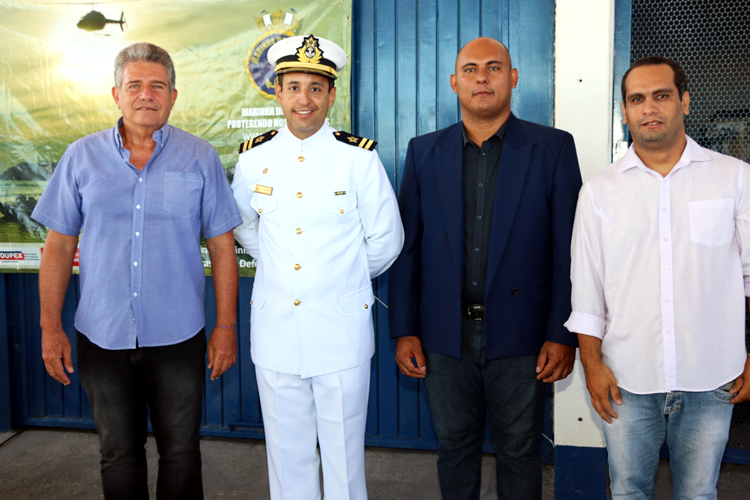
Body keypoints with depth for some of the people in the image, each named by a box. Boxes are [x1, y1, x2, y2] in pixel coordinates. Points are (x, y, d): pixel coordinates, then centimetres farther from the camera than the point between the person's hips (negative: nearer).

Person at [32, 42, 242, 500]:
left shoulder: (200, 158, 0)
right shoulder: (82, 157, 3)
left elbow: (222, 247, 0)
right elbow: (59, 246, 5)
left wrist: (226, 327, -3)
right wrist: (51, 328, 1)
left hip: (178, 338, -1)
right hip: (102, 339, 1)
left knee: (181, 453, 11)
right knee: (118, 455, 15)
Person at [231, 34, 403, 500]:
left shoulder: (359, 157, -6)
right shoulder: (254, 157, 3)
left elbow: (385, 240, 3)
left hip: (342, 333, -2)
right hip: (274, 332, 3)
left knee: (344, 453, 8)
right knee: (287, 453, 14)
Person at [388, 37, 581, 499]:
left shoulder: (554, 148, -1)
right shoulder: (424, 152, 6)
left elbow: (569, 249, -3)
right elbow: (407, 248, 5)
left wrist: (562, 335, -8)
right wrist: (404, 331, 1)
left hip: (519, 337, -2)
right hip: (444, 336, 2)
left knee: (520, 453, 12)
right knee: (455, 448, 16)